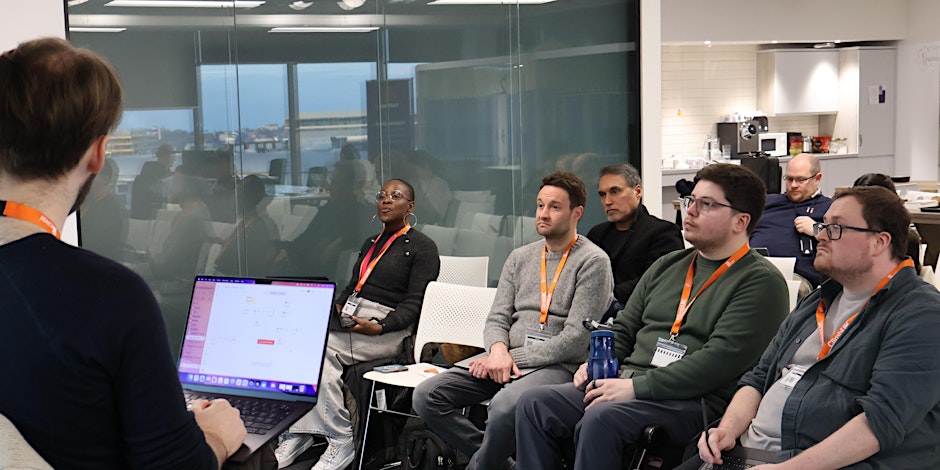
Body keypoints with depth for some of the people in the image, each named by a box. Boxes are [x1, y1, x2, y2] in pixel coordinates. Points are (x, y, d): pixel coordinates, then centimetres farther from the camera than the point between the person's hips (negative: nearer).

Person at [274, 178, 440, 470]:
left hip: (389, 328, -7)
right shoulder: (371, 244, 25)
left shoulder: (422, 247, 1)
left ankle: (340, 441, -24)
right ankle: (298, 433, -25)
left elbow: (414, 303, -8)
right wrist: (336, 307, 2)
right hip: (349, 318, 7)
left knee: (320, 349, -31)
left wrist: (378, 328, -23)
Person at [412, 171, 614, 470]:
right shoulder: (520, 258, 19)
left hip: (557, 366, -6)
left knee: (504, 406, -38)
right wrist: (498, 349, -10)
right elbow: (497, 318, 14)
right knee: (426, 396, -13)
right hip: (506, 359, 7)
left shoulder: (593, 262, -2)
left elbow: (576, 338, -10)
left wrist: (514, 358, -12)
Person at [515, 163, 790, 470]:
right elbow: (624, 328, 25)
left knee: (602, 419, -33)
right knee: (534, 403, -11)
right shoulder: (666, 267, 21)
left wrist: (637, 386, -19)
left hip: (694, 401, -7)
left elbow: (720, 360, -16)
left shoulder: (761, 282, -5)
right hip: (627, 383, 8)